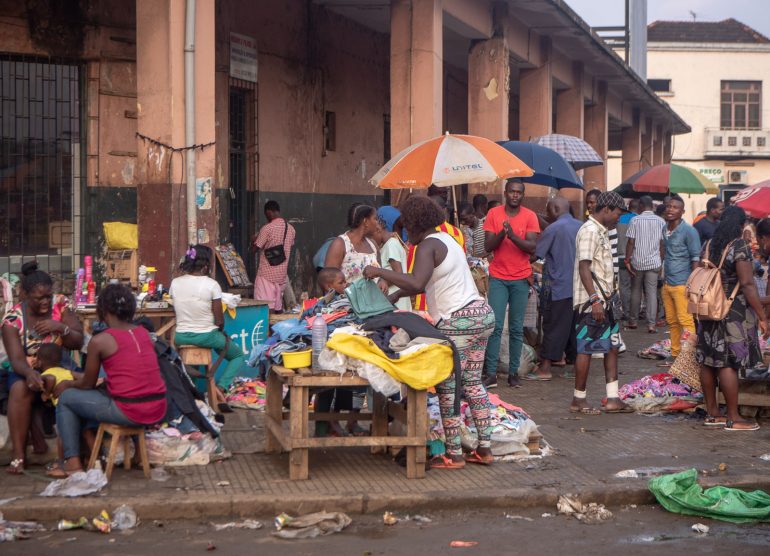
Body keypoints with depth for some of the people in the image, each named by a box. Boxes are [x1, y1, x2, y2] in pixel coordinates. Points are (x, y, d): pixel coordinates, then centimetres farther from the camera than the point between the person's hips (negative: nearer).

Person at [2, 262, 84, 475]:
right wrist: (29, 372, -45)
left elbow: (78, 343, -6)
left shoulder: (60, 305, -6)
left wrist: (60, 327, -27)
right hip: (27, 369, -1)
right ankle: (18, 453, -30)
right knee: (20, 389, -35)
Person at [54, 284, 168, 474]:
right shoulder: (144, 333, 11)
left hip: (130, 413, -6)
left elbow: (88, 384, 5)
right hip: (158, 409, 6)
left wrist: (68, 384, 27)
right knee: (101, 392, 32)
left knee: (66, 398, 16)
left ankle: (73, 462, 13)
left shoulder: (99, 341, -7)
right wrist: (81, 377, 34)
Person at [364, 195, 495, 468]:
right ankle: (484, 448, 15)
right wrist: (397, 295, 30)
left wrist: (379, 272, -20)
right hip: (482, 313, 9)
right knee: (472, 382, 14)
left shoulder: (427, 246, -11)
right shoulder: (447, 239, 18)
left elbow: (417, 283, -27)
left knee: (448, 388, -1)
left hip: (457, 321, -9)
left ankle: (454, 454, 2)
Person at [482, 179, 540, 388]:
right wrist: (502, 233, -19)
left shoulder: (530, 216, 2)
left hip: (521, 279, 0)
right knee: (495, 326, -6)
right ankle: (491, 373, -5)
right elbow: (488, 246, -1)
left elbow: (532, 248, -7)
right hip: (498, 277, 0)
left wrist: (513, 235, -22)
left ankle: (513, 372, 9)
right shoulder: (494, 214, 3)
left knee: (517, 329, 3)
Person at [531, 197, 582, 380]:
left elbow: (536, 254, -11)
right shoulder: (581, 226, 8)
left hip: (558, 287, -6)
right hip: (578, 286, 6)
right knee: (574, 326, 13)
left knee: (553, 327, -4)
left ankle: (545, 368, -4)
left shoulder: (553, 229, -12)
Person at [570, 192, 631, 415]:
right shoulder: (589, 231, -15)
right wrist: (595, 300, -24)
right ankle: (578, 400, 6)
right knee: (586, 349, -2)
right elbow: (584, 268, -21)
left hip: (604, 300, 10)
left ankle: (612, 399, 12)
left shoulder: (601, 231, 16)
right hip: (591, 302, -10)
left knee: (612, 346, 10)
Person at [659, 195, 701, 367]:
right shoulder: (665, 229, 12)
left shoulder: (688, 231, -9)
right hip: (668, 284, 7)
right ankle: (675, 355, 17)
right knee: (672, 322, 10)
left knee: (686, 321, -8)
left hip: (682, 284, -7)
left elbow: (696, 258, -9)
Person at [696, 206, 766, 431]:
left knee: (709, 362, 10)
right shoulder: (740, 246, -14)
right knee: (729, 364, -4)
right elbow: (747, 285, -18)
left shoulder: (708, 245, 8)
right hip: (733, 314, -7)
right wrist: (762, 316, -14)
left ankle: (712, 413, 18)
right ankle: (733, 419, 1)